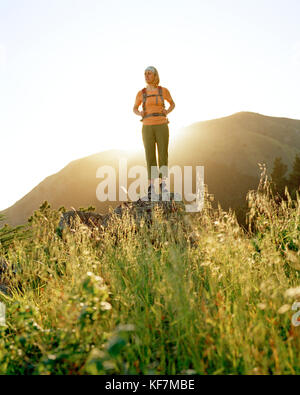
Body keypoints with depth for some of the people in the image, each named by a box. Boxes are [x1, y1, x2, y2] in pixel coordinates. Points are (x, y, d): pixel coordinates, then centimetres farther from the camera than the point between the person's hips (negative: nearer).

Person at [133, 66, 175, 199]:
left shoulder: (164, 90, 3)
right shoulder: (141, 93, 5)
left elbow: (172, 104, 18)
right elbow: (134, 109, 18)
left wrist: (167, 112, -4)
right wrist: (140, 114, -7)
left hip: (161, 127, 0)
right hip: (147, 128, 0)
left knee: (163, 156, -2)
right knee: (150, 157, 0)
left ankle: (163, 186, 10)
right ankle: (152, 187, 9)